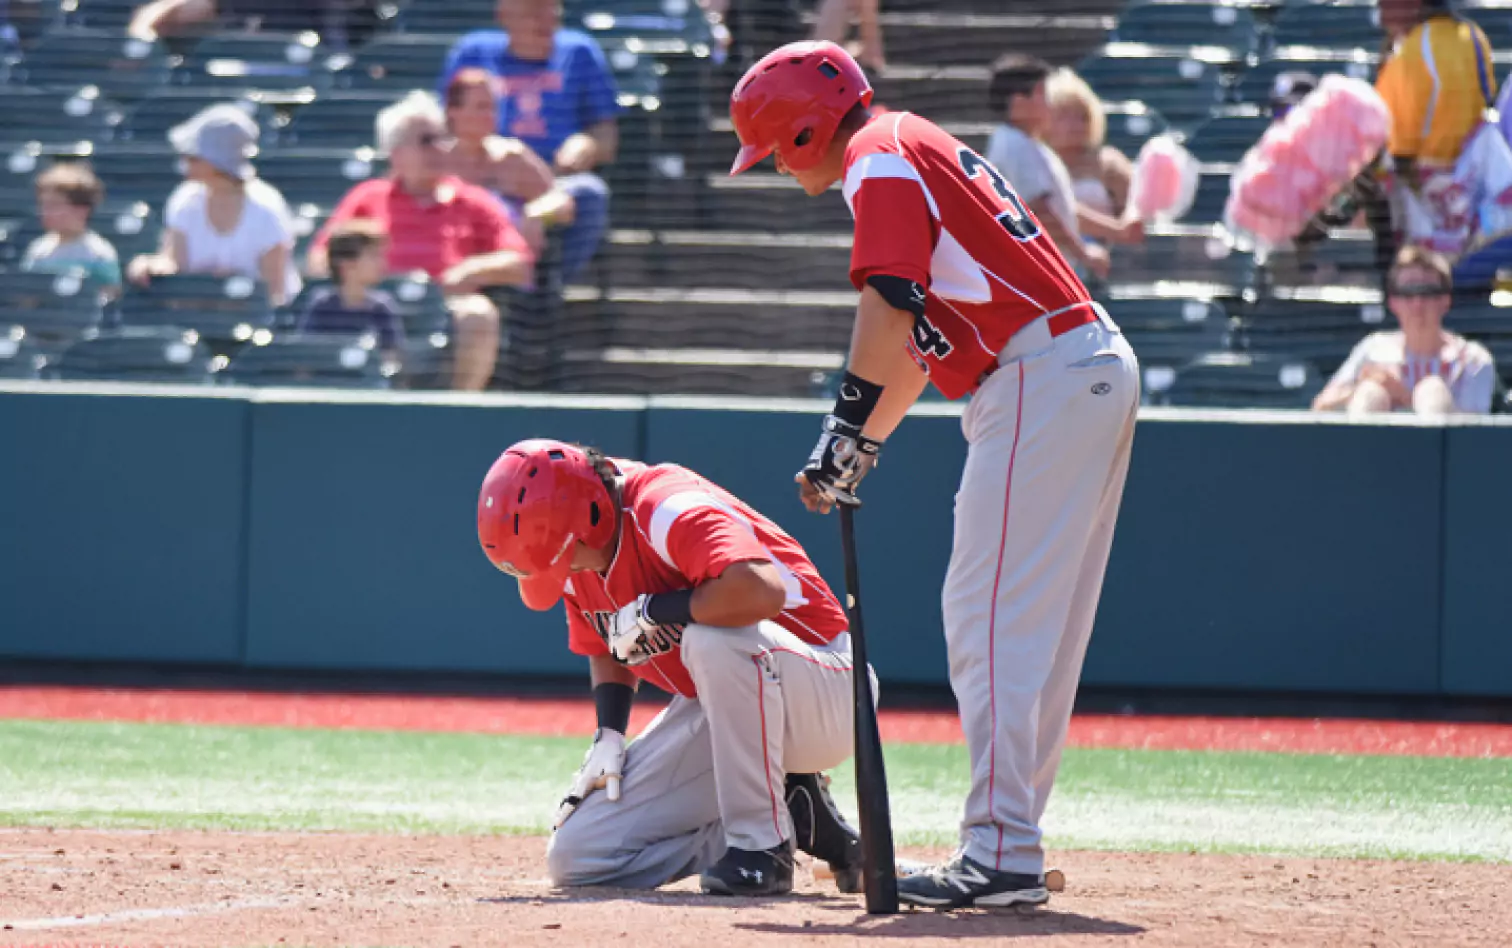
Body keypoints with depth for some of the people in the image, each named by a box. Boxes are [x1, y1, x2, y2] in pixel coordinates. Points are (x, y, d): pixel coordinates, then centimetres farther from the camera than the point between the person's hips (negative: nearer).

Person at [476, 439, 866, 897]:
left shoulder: (667, 511, -27)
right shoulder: (575, 554, -1)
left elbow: (760, 590, -46)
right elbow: (605, 649, 17)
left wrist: (652, 611, -31)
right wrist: (608, 736, -1)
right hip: (715, 711, 8)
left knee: (714, 638, -42)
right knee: (575, 857, -3)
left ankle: (763, 843, -24)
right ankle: (791, 814, 5)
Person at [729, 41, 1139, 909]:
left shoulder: (881, 156, -5)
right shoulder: (923, 147, 25)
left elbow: (889, 309, -17)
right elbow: (922, 336, 28)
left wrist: (845, 432, -14)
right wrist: (862, 446, 24)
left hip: (1040, 377, -10)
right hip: (1102, 372, 10)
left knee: (994, 624, -12)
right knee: (1033, 629, 12)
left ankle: (1002, 857, -16)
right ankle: (1008, 844, 14)